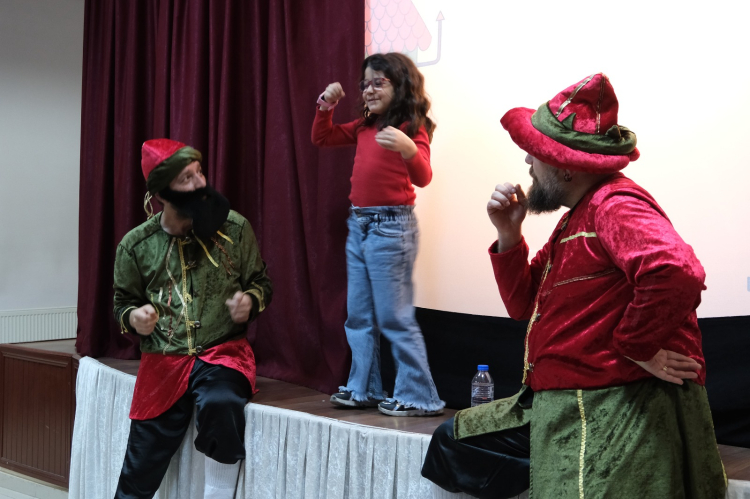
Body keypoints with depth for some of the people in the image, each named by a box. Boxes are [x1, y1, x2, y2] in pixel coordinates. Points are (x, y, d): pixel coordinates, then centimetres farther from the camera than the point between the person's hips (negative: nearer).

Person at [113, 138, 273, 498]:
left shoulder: (234, 227, -2)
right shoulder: (136, 245, 0)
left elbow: (260, 283, 10)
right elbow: (123, 304, 13)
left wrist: (250, 300, -12)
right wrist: (133, 317, -9)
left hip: (223, 352, -1)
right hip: (163, 360, 2)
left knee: (221, 404, -35)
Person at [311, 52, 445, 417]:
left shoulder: (411, 128, -10)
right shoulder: (365, 127, 12)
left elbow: (423, 178, -23)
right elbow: (322, 138, 23)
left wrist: (409, 150, -42)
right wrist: (326, 107, 7)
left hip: (391, 226, -8)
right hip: (358, 224, 8)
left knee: (395, 317, -5)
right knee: (359, 316, 14)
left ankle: (419, 397, 3)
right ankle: (363, 389, 25)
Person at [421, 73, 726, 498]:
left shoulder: (615, 206, -17)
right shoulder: (576, 218, 16)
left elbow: (676, 273, -37)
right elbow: (525, 306, 18)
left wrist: (635, 347, -24)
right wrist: (509, 236, 4)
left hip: (615, 412, -11)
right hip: (557, 407, 11)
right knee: (454, 441, 17)